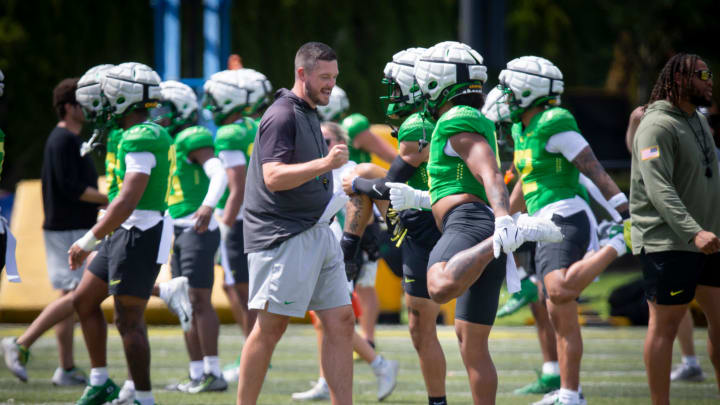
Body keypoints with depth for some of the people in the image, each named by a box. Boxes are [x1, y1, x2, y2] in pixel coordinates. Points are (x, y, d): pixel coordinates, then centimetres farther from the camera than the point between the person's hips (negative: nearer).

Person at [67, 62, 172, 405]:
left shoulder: (141, 139, -18)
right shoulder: (153, 135, 13)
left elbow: (127, 202, -24)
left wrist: (89, 242, -20)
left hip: (139, 234, -10)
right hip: (125, 234, 10)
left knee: (129, 319, -6)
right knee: (84, 300, 16)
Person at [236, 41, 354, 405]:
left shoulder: (310, 115, 19)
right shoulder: (282, 116, -12)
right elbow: (273, 177, -23)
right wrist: (325, 164, -33)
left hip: (317, 235, 10)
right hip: (283, 236, -10)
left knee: (340, 322, 3)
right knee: (271, 326, -5)